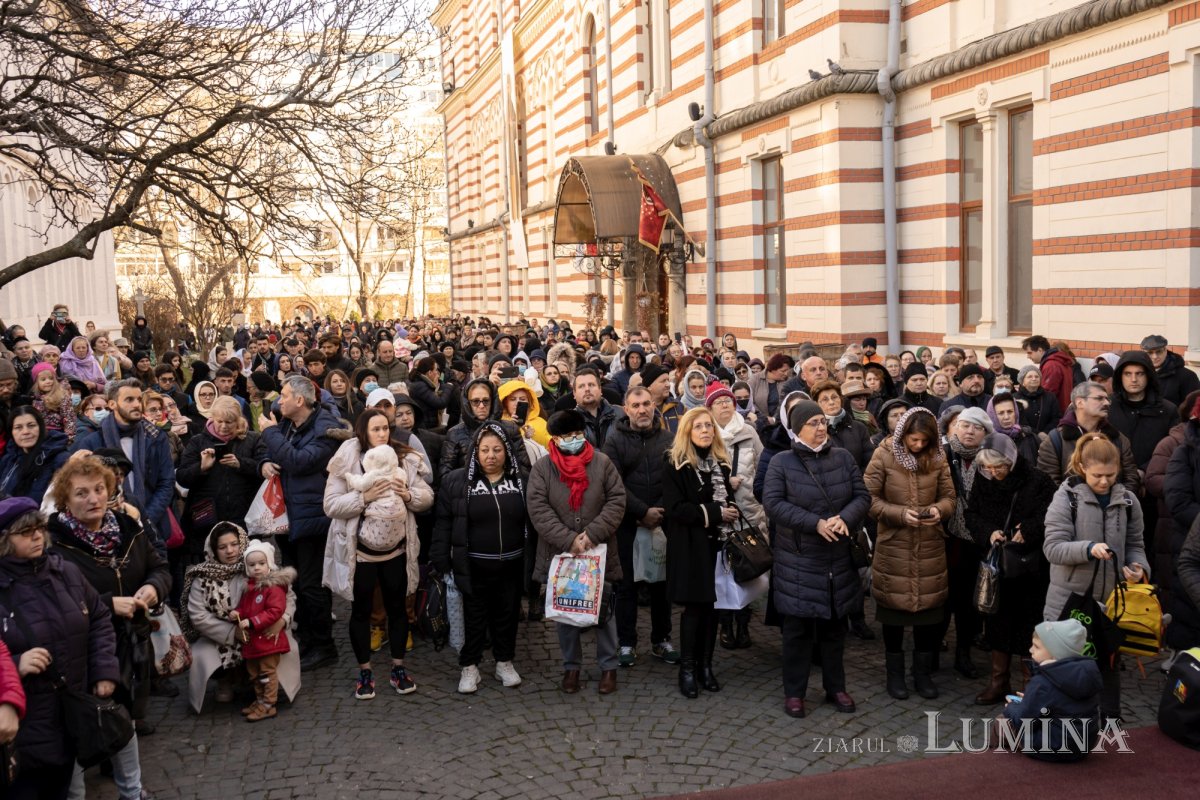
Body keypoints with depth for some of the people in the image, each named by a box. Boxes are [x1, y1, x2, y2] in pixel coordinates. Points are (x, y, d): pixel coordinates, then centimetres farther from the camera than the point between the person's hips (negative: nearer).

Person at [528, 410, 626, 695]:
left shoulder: (602, 463, -1)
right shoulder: (542, 468, -4)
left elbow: (616, 500, -5)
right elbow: (538, 510, -11)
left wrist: (592, 534, -16)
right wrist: (568, 540, -20)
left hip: (599, 553, 0)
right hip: (560, 553, 0)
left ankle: (608, 666, 25)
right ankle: (571, 666, 29)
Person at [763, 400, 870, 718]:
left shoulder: (843, 457, 5)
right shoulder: (782, 462, -6)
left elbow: (862, 496, 2)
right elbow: (773, 503, -15)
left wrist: (844, 518, -19)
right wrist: (815, 523, -22)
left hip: (839, 558, 4)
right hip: (798, 559, -3)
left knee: (835, 625, 14)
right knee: (798, 628, 3)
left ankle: (835, 688, 28)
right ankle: (794, 692, 16)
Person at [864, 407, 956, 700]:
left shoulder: (937, 458, 0)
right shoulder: (884, 456, -9)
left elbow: (949, 497, 6)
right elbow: (869, 498, -9)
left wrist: (939, 509, -16)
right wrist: (901, 514, -20)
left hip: (930, 547, 3)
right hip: (893, 546, -2)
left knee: (929, 609, 7)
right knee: (894, 609, 8)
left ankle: (923, 672, 24)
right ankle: (895, 673, 23)